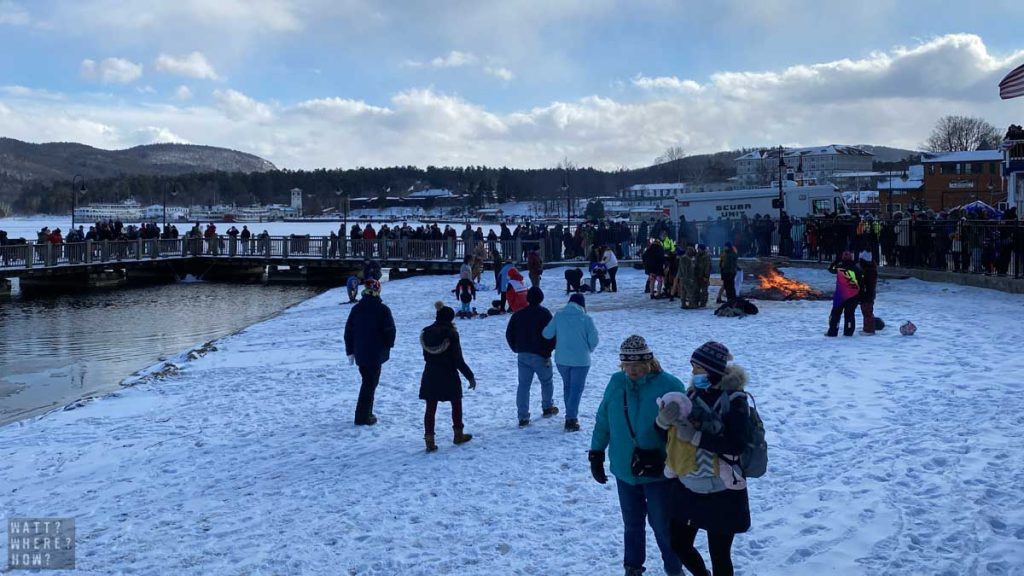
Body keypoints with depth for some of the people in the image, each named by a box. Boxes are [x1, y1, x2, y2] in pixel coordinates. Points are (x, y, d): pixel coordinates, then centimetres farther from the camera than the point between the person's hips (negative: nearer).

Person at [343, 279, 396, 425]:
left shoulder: (356, 308, 4)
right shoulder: (382, 309, -11)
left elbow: (348, 331, 6)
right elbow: (390, 330, -11)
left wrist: (350, 351, 13)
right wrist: (388, 345, 9)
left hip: (360, 353, 5)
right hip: (376, 353, -5)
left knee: (367, 381, 19)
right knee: (370, 383, 1)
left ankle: (365, 413, 22)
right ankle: (363, 416, 0)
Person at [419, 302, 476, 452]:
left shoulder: (426, 333, -2)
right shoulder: (451, 334, -15)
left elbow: (426, 356, 8)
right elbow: (458, 360, -15)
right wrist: (470, 376, -8)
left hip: (430, 376, 3)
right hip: (449, 376, -3)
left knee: (430, 408, 6)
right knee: (456, 404, 17)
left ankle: (429, 440, 2)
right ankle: (458, 435, 28)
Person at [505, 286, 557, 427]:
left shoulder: (518, 314, 5)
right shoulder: (544, 313, -8)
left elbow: (509, 334, 9)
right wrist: (548, 352, -5)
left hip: (523, 356, 3)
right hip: (540, 355, -3)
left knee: (523, 385, 3)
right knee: (546, 381, 18)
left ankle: (523, 417, -1)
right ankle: (547, 408, 31)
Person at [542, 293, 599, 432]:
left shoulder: (559, 315, -3)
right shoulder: (586, 318, -10)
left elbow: (547, 334, -2)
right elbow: (593, 340, -9)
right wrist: (589, 350, 12)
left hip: (561, 359, 3)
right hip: (581, 360, -3)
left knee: (567, 386, 21)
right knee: (576, 389, 3)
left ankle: (570, 415, 29)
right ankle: (571, 420, -3)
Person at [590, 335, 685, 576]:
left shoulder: (669, 386, -16)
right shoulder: (616, 383, -3)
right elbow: (603, 420, 6)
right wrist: (596, 454, 7)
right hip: (624, 470, 3)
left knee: (662, 524, 8)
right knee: (632, 523, 17)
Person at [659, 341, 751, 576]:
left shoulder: (734, 400, -15)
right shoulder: (693, 393, 1)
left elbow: (736, 445, -24)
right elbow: (670, 436, 7)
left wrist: (696, 436, -26)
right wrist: (663, 420, -14)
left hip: (721, 494, -6)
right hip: (686, 488, 6)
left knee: (719, 556, 6)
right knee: (679, 545, 17)